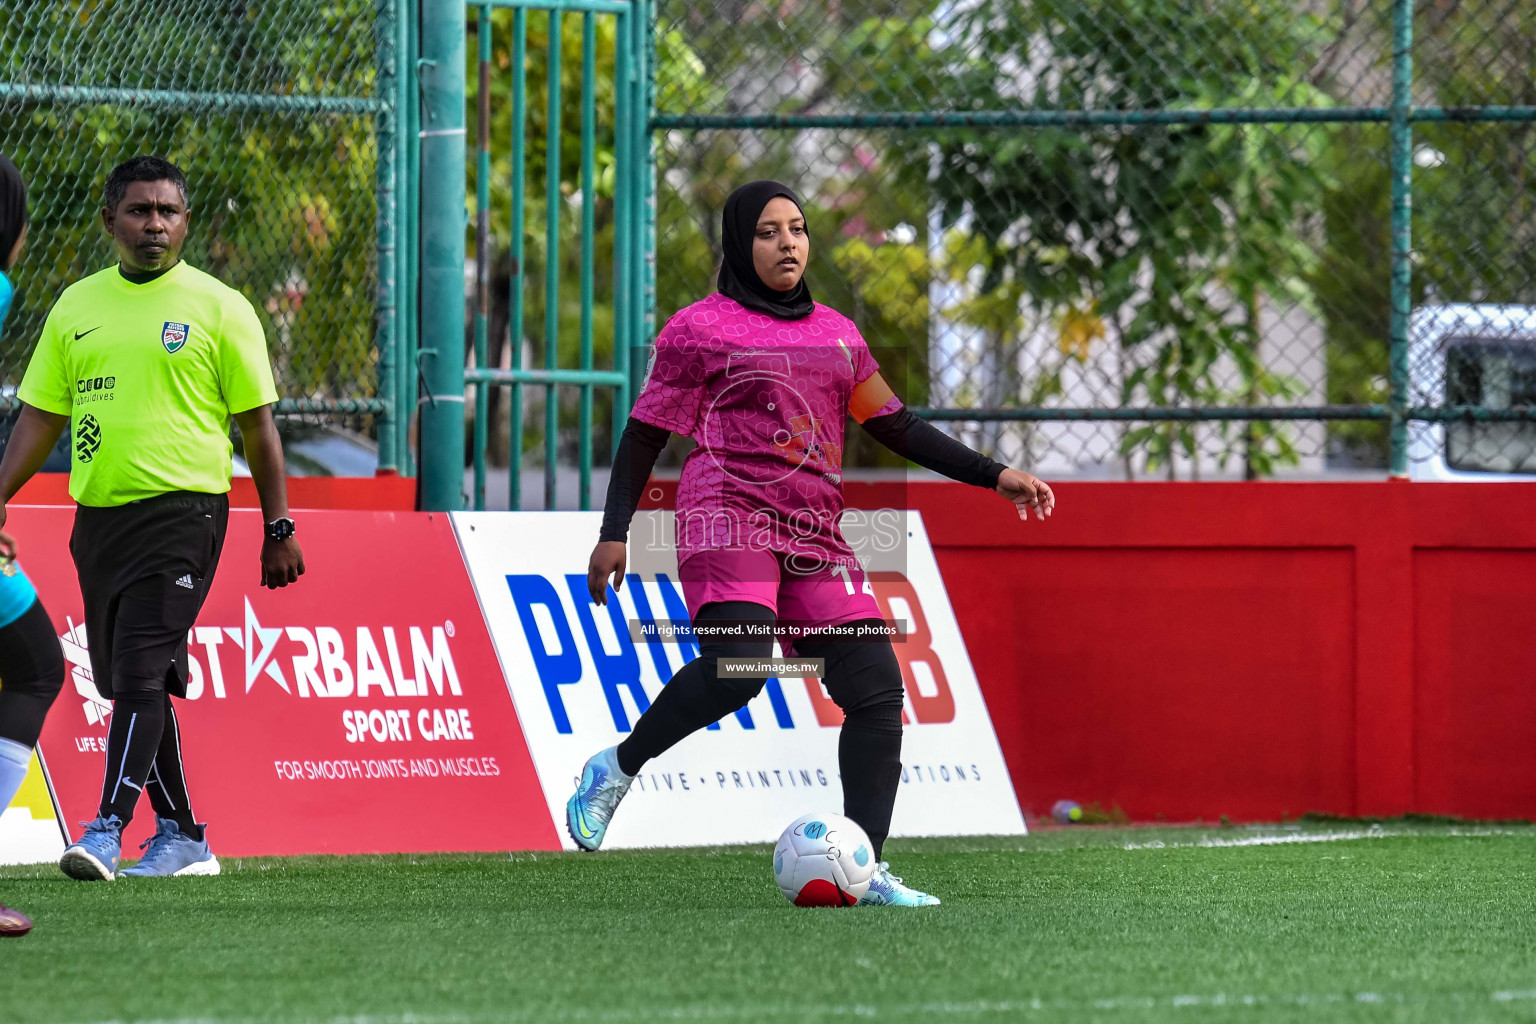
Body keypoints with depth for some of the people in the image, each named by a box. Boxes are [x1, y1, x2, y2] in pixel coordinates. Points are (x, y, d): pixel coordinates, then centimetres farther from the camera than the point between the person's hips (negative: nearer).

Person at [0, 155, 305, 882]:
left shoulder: (217, 309, -1)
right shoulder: (76, 307, 12)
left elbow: (258, 426, 1)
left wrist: (279, 530, -1)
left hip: (182, 513, -5)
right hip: (98, 516, 5)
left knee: (142, 672, -15)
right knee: (129, 681, 8)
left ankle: (108, 828, -19)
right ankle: (182, 836, 17)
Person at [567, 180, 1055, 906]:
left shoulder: (836, 335, 21)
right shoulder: (700, 329, 5)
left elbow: (897, 427, 23)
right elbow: (644, 435, 4)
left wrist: (993, 476, 14)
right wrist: (614, 533, -5)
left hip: (814, 537, 6)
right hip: (728, 516, -6)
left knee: (876, 687, -7)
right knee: (735, 668, -29)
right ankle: (615, 770, -9)